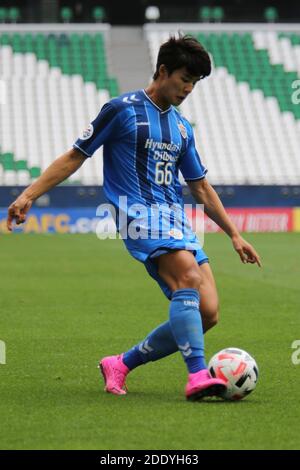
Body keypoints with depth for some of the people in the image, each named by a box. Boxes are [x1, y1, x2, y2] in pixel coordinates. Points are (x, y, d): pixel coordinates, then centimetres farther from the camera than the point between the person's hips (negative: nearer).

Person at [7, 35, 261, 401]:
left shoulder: (182, 127, 21)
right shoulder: (123, 109, 2)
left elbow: (201, 188, 28)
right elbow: (75, 156, 4)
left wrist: (235, 235, 26)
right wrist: (28, 195, -3)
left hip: (177, 222, 7)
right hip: (140, 216, -7)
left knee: (207, 313, -8)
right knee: (189, 277, -32)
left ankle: (120, 365, 7)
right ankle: (197, 376, -40)